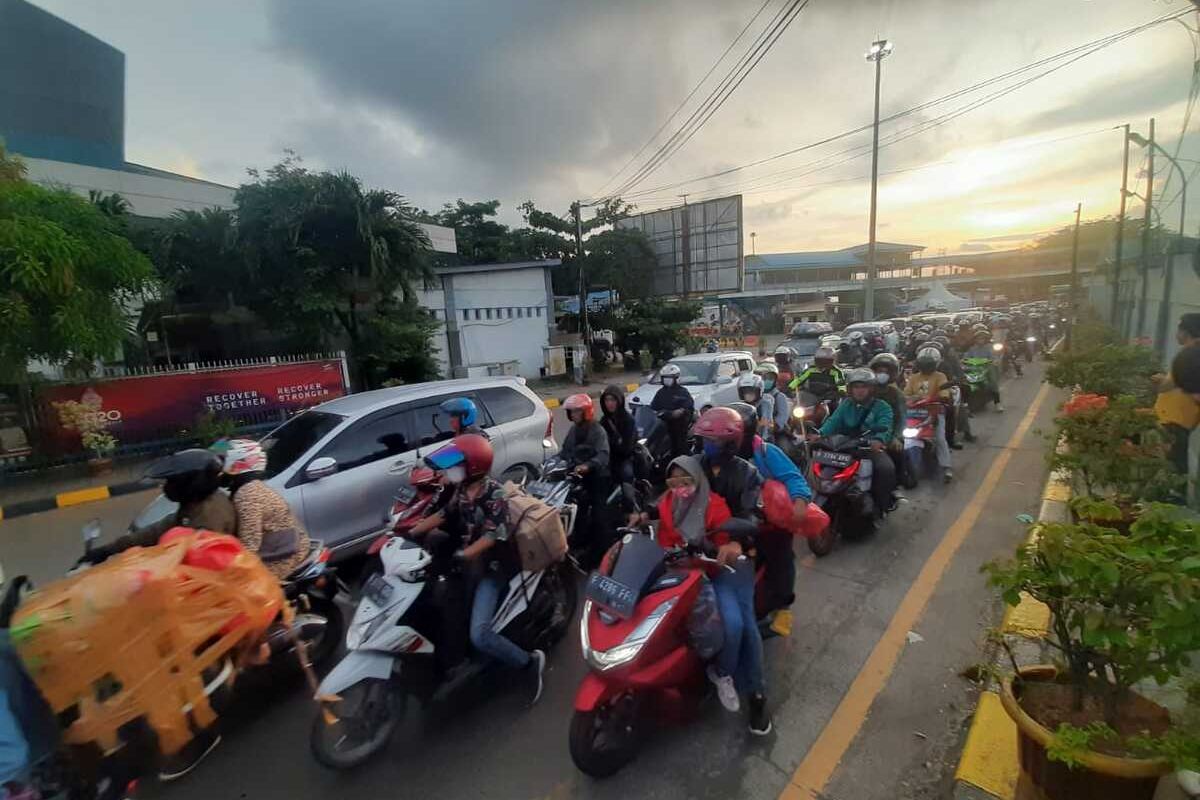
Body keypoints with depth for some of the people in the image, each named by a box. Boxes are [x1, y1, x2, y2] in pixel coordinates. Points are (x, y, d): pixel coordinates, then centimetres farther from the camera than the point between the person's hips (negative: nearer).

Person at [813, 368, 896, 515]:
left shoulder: (882, 407, 4)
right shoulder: (846, 404, 16)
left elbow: (884, 428, -15)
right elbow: (834, 421, -1)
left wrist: (878, 440, -40)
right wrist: (820, 434, -22)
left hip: (872, 448, -3)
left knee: (886, 468, -31)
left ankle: (881, 505, -11)